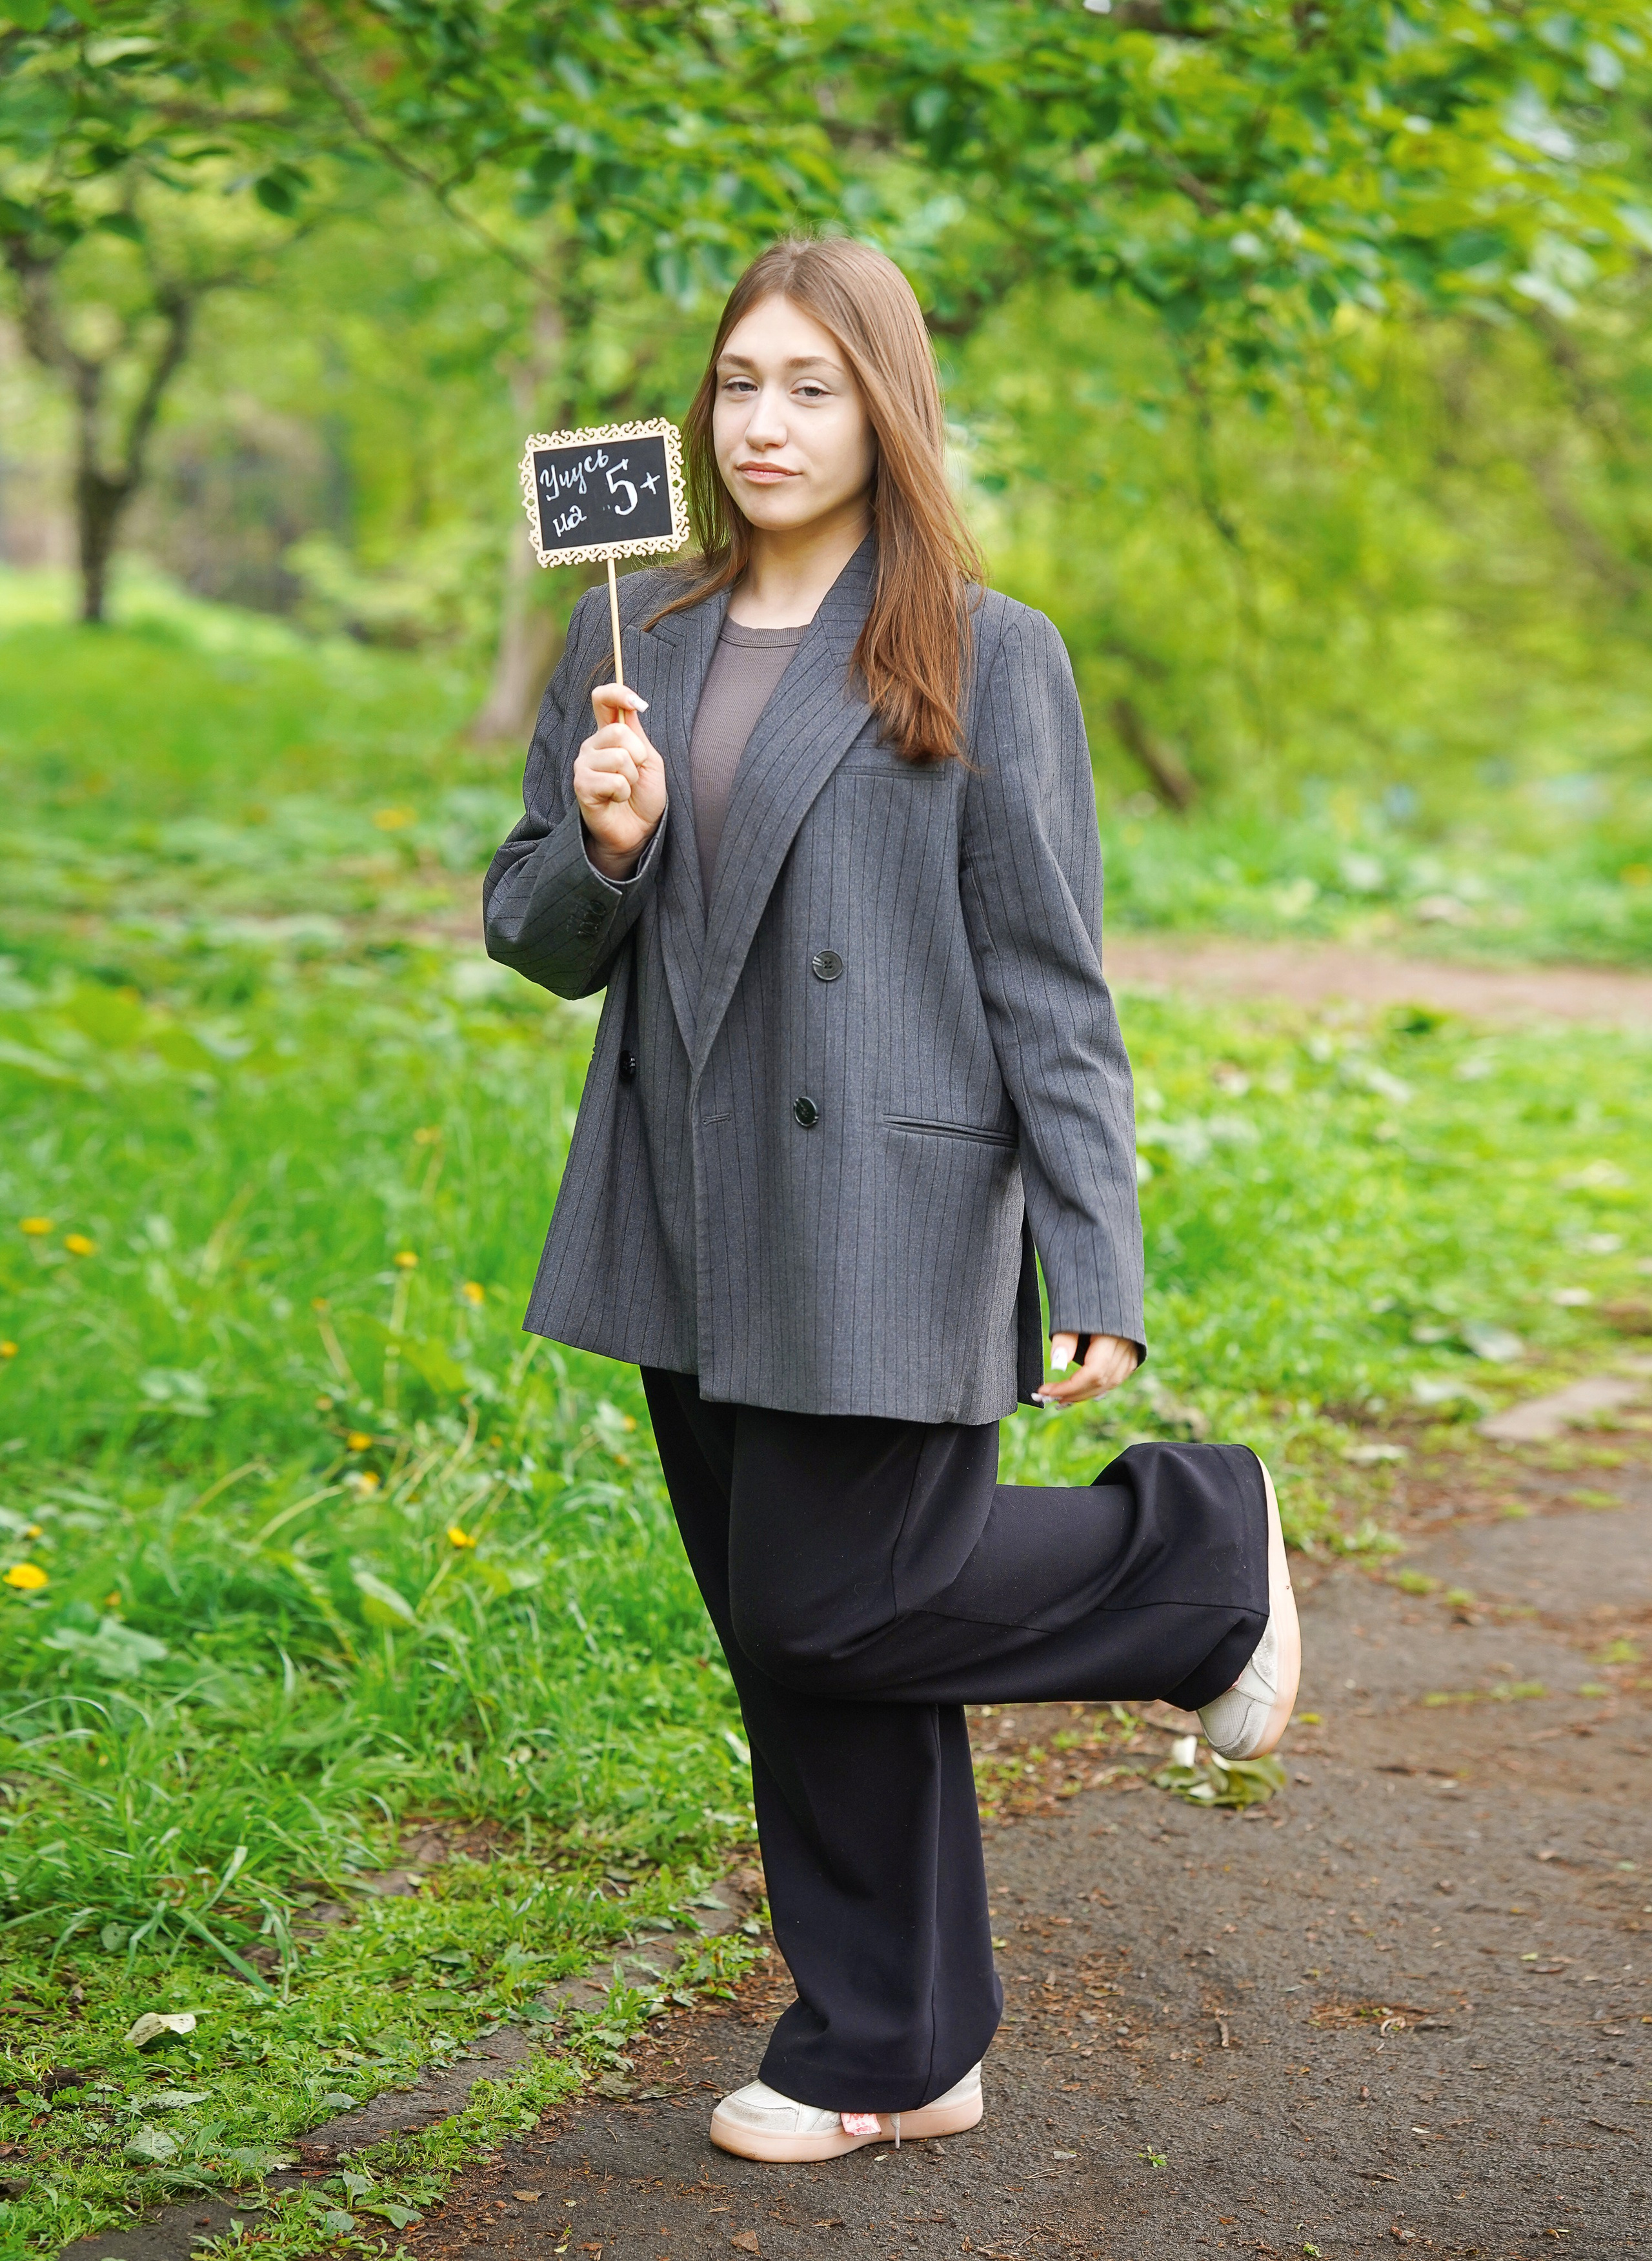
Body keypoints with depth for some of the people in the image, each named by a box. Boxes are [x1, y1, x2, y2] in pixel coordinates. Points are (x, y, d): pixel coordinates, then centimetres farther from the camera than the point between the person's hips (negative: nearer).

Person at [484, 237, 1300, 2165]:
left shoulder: (983, 657, -5)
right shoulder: (632, 640, 9)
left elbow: (1049, 982, -7)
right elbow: (539, 940, 12)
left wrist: (1098, 1271, -11)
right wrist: (598, 848, -11)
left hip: (885, 1228, -5)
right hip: (690, 1227, 6)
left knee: (834, 1609, -6)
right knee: (781, 1643, 11)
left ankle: (1204, 1552, 17)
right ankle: (887, 2055, 27)